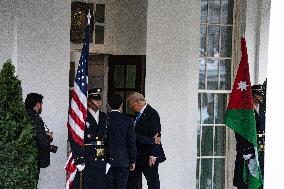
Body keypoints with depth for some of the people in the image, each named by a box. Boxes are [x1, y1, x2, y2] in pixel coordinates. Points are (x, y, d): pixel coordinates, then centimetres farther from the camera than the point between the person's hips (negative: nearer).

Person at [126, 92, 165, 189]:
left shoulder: (152, 114, -14)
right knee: (131, 181, 10)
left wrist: (153, 155, -21)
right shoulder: (138, 114, 12)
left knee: (153, 181, 0)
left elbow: (155, 135, -18)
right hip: (138, 155, 9)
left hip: (148, 156, -9)